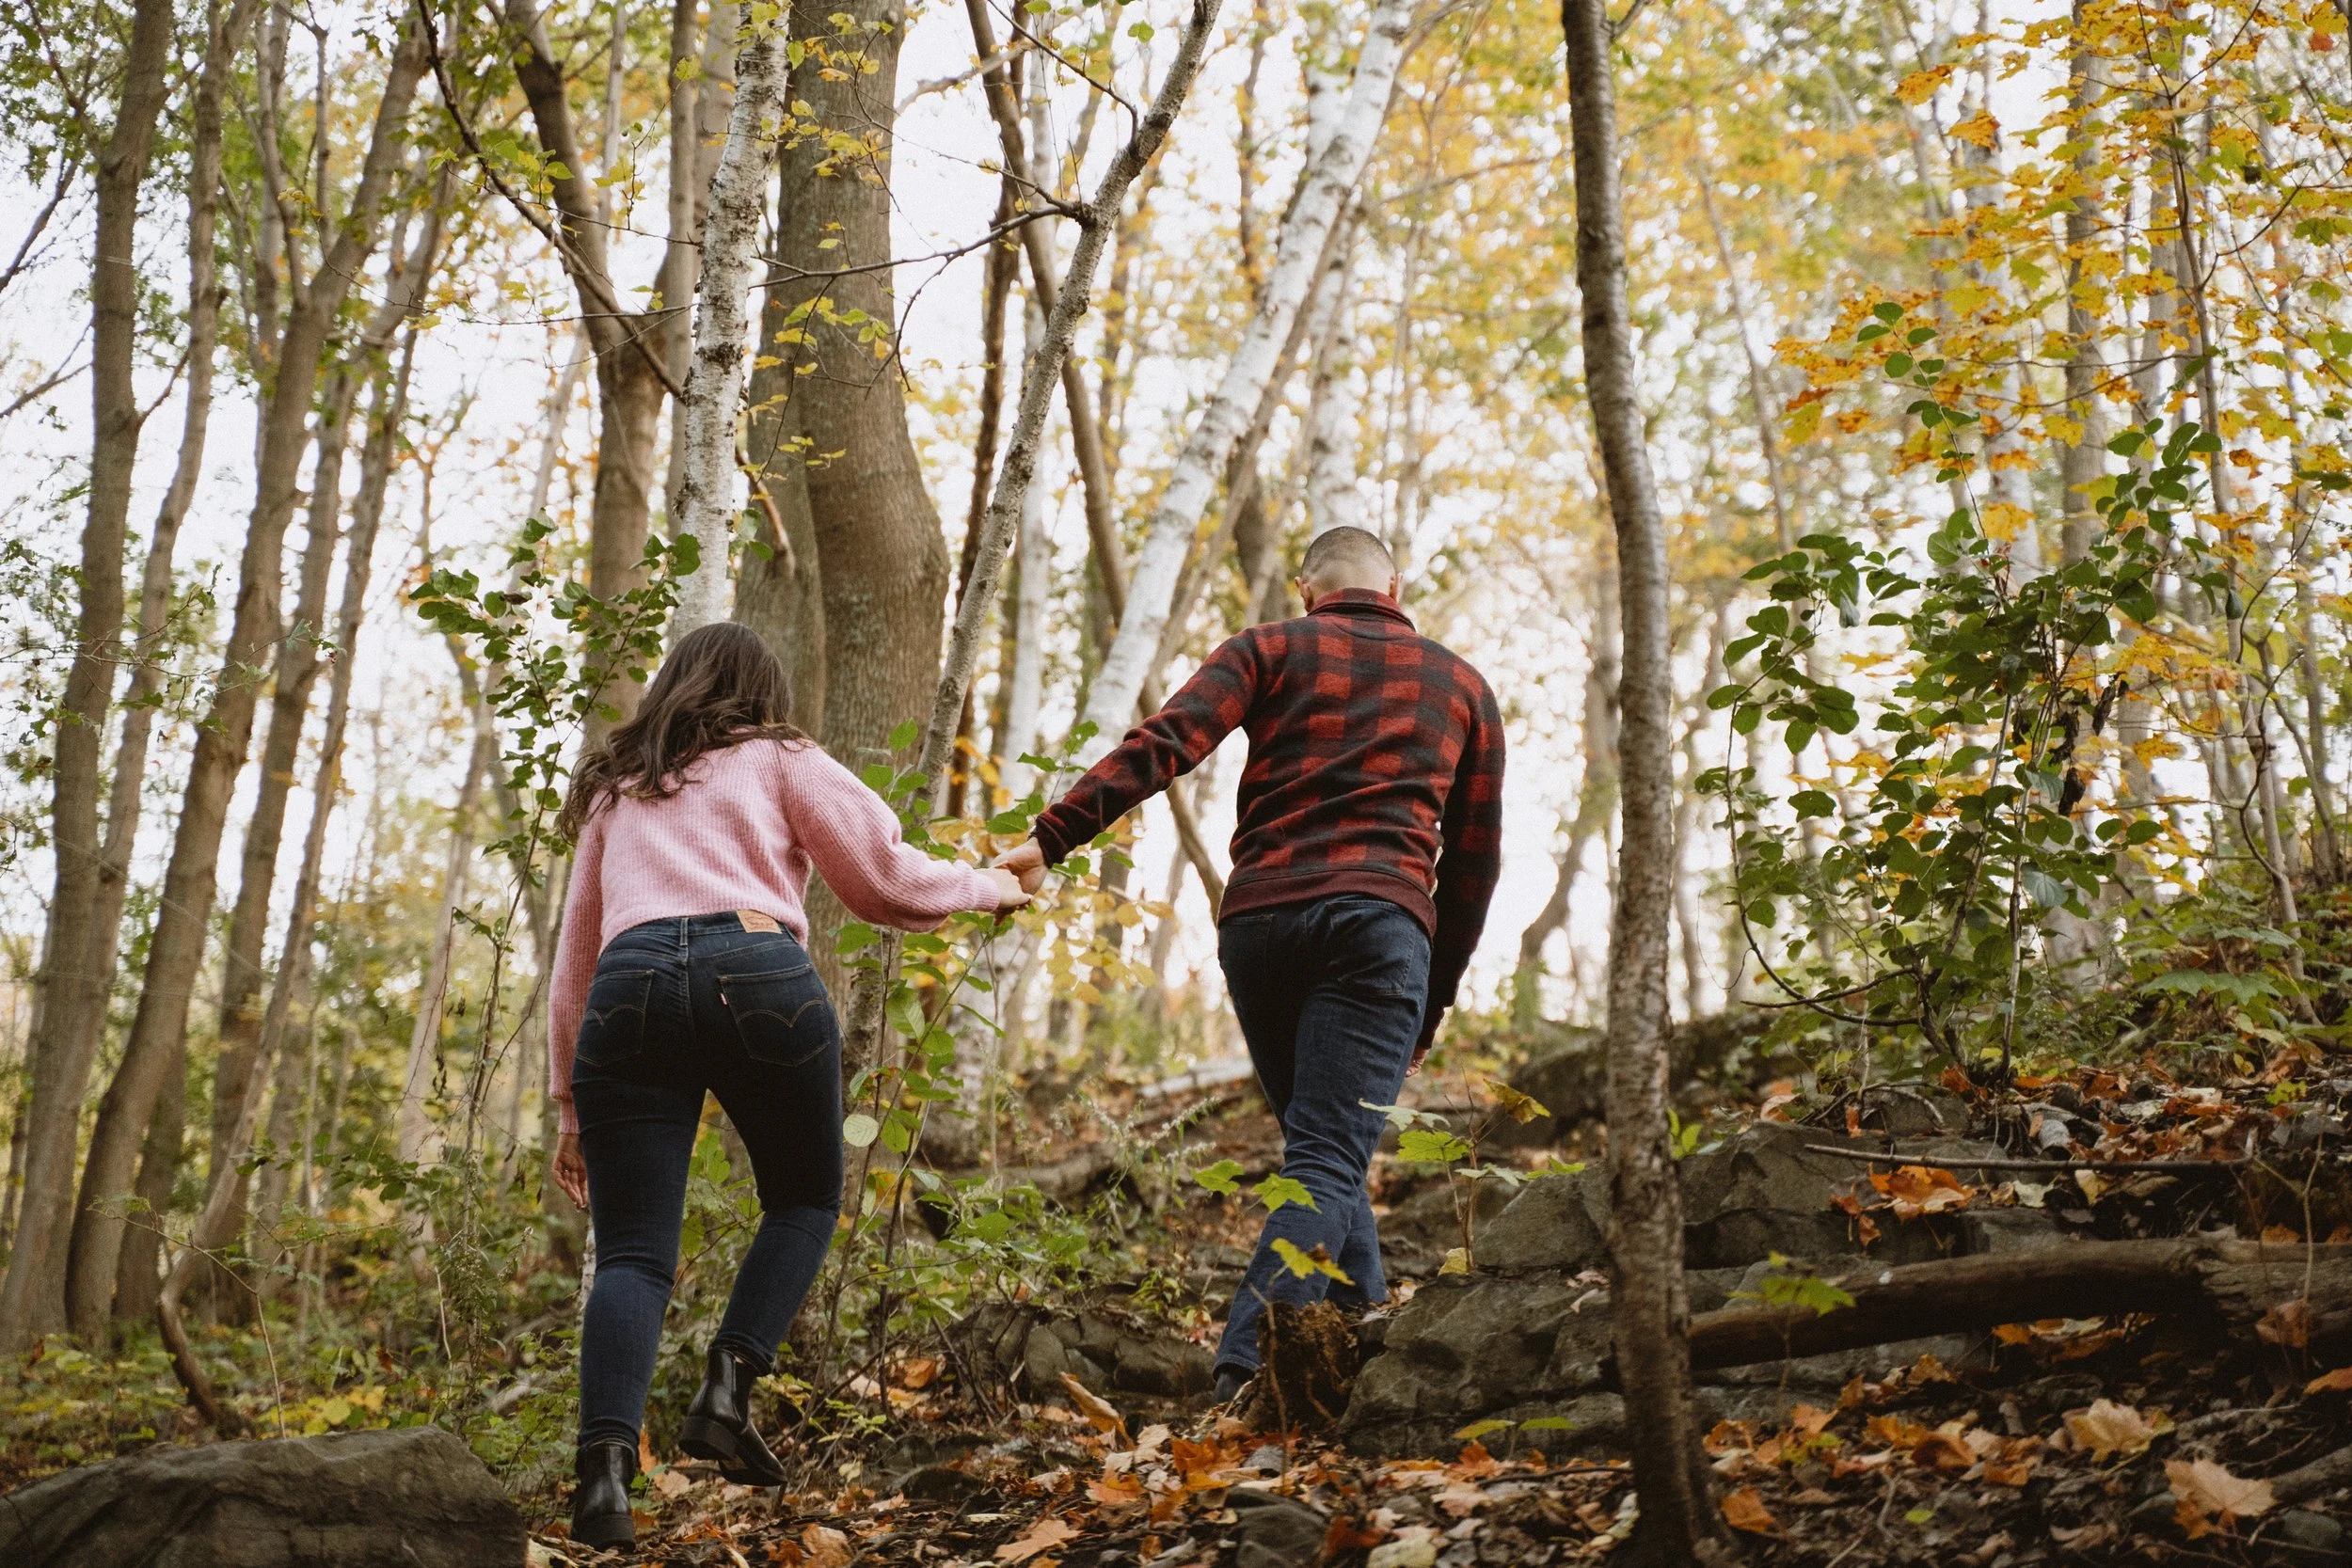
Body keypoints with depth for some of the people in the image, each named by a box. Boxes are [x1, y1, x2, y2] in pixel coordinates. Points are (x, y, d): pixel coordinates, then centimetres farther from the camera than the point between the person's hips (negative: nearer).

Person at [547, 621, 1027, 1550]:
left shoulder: (613, 790, 32)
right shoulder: (781, 761, 21)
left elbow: (575, 956, 29)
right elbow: (885, 881, 17)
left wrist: (571, 1105, 31)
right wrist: (988, 888, 36)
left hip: (629, 986, 2)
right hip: (758, 975, -2)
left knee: (632, 1254, 0)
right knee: (804, 1202, 18)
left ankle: (606, 1465, -22)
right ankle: (728, 1392, -2)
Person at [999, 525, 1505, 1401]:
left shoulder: (1272, 649, 16)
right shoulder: (1462, 688, 21)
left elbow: (1165, 743, -3)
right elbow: (1473, 861, 20)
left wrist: (1052, 837, -9)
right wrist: (1431, 1007, 25)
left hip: (1257, 920, 2)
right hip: (1378, 919, -1)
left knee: (1324, 1151, 18)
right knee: (1329, 1160, -10)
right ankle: (1247, 1369, -28)